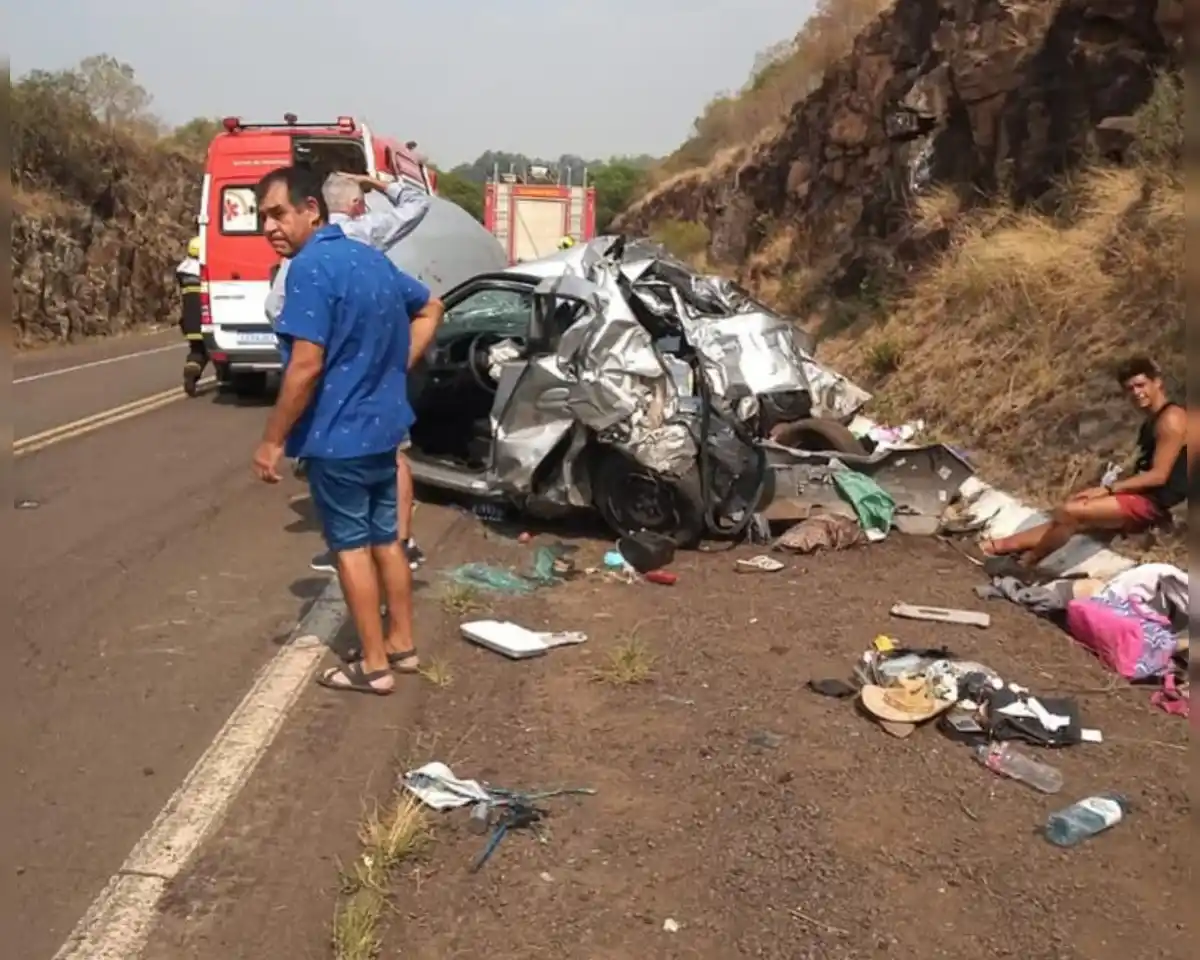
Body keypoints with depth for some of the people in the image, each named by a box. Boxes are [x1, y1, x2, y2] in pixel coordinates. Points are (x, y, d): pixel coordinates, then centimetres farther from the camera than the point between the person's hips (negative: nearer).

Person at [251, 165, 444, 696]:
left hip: (337, 435, -8)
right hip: (383, 426, 8)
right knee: (385, 537, 16)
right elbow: (430, 309, 21)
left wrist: (273, 441, -16)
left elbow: (306, 366, -24)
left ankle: (374, 665, 12)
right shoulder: (372, 258, 8)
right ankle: (402, 644, 28)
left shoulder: (310, 268, -18)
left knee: (351, 546, 3)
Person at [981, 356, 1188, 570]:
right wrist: (1109, 489, 5)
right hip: (1140, 497, 9)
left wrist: (1108, 489, -16)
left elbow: (1158, 476, -18)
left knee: (1068, 512, -19)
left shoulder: (1171, 418, -13)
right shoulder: (1152, 420, 18)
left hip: (1152, 503, -9)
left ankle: (1026, 564, -5)